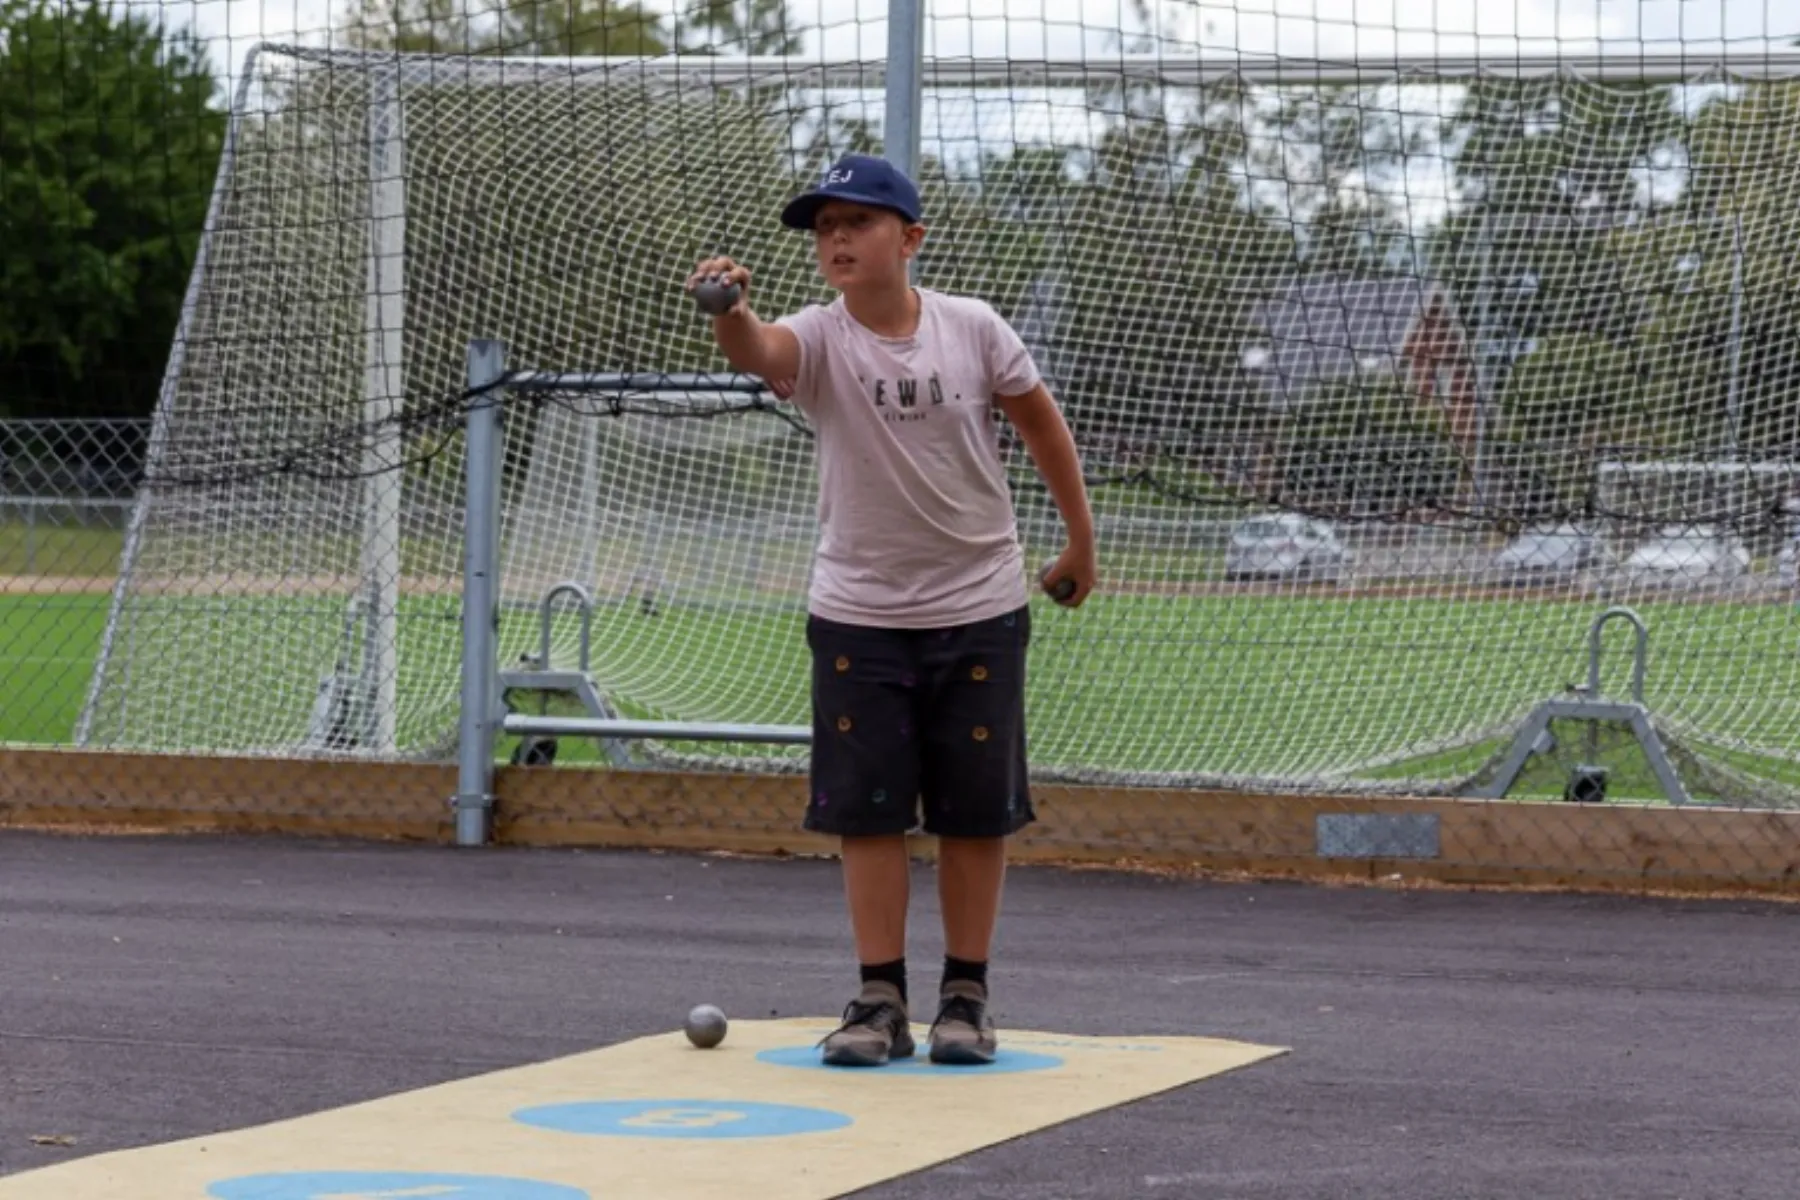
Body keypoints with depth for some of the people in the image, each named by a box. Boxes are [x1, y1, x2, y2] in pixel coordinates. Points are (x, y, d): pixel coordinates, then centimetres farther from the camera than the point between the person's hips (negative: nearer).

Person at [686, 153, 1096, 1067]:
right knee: (866, 809, 0)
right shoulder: (819, 340, -11)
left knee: (975, 812, 5)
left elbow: (1039, 419, 7)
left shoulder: (973, 330, -8)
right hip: (858, 614, 0)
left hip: (979, 611, 0)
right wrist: (731, 312, -59)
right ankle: (881, 999, 8)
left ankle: (966, 994, 16)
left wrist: (1081, 540, 12)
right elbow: (758, 350, -35)